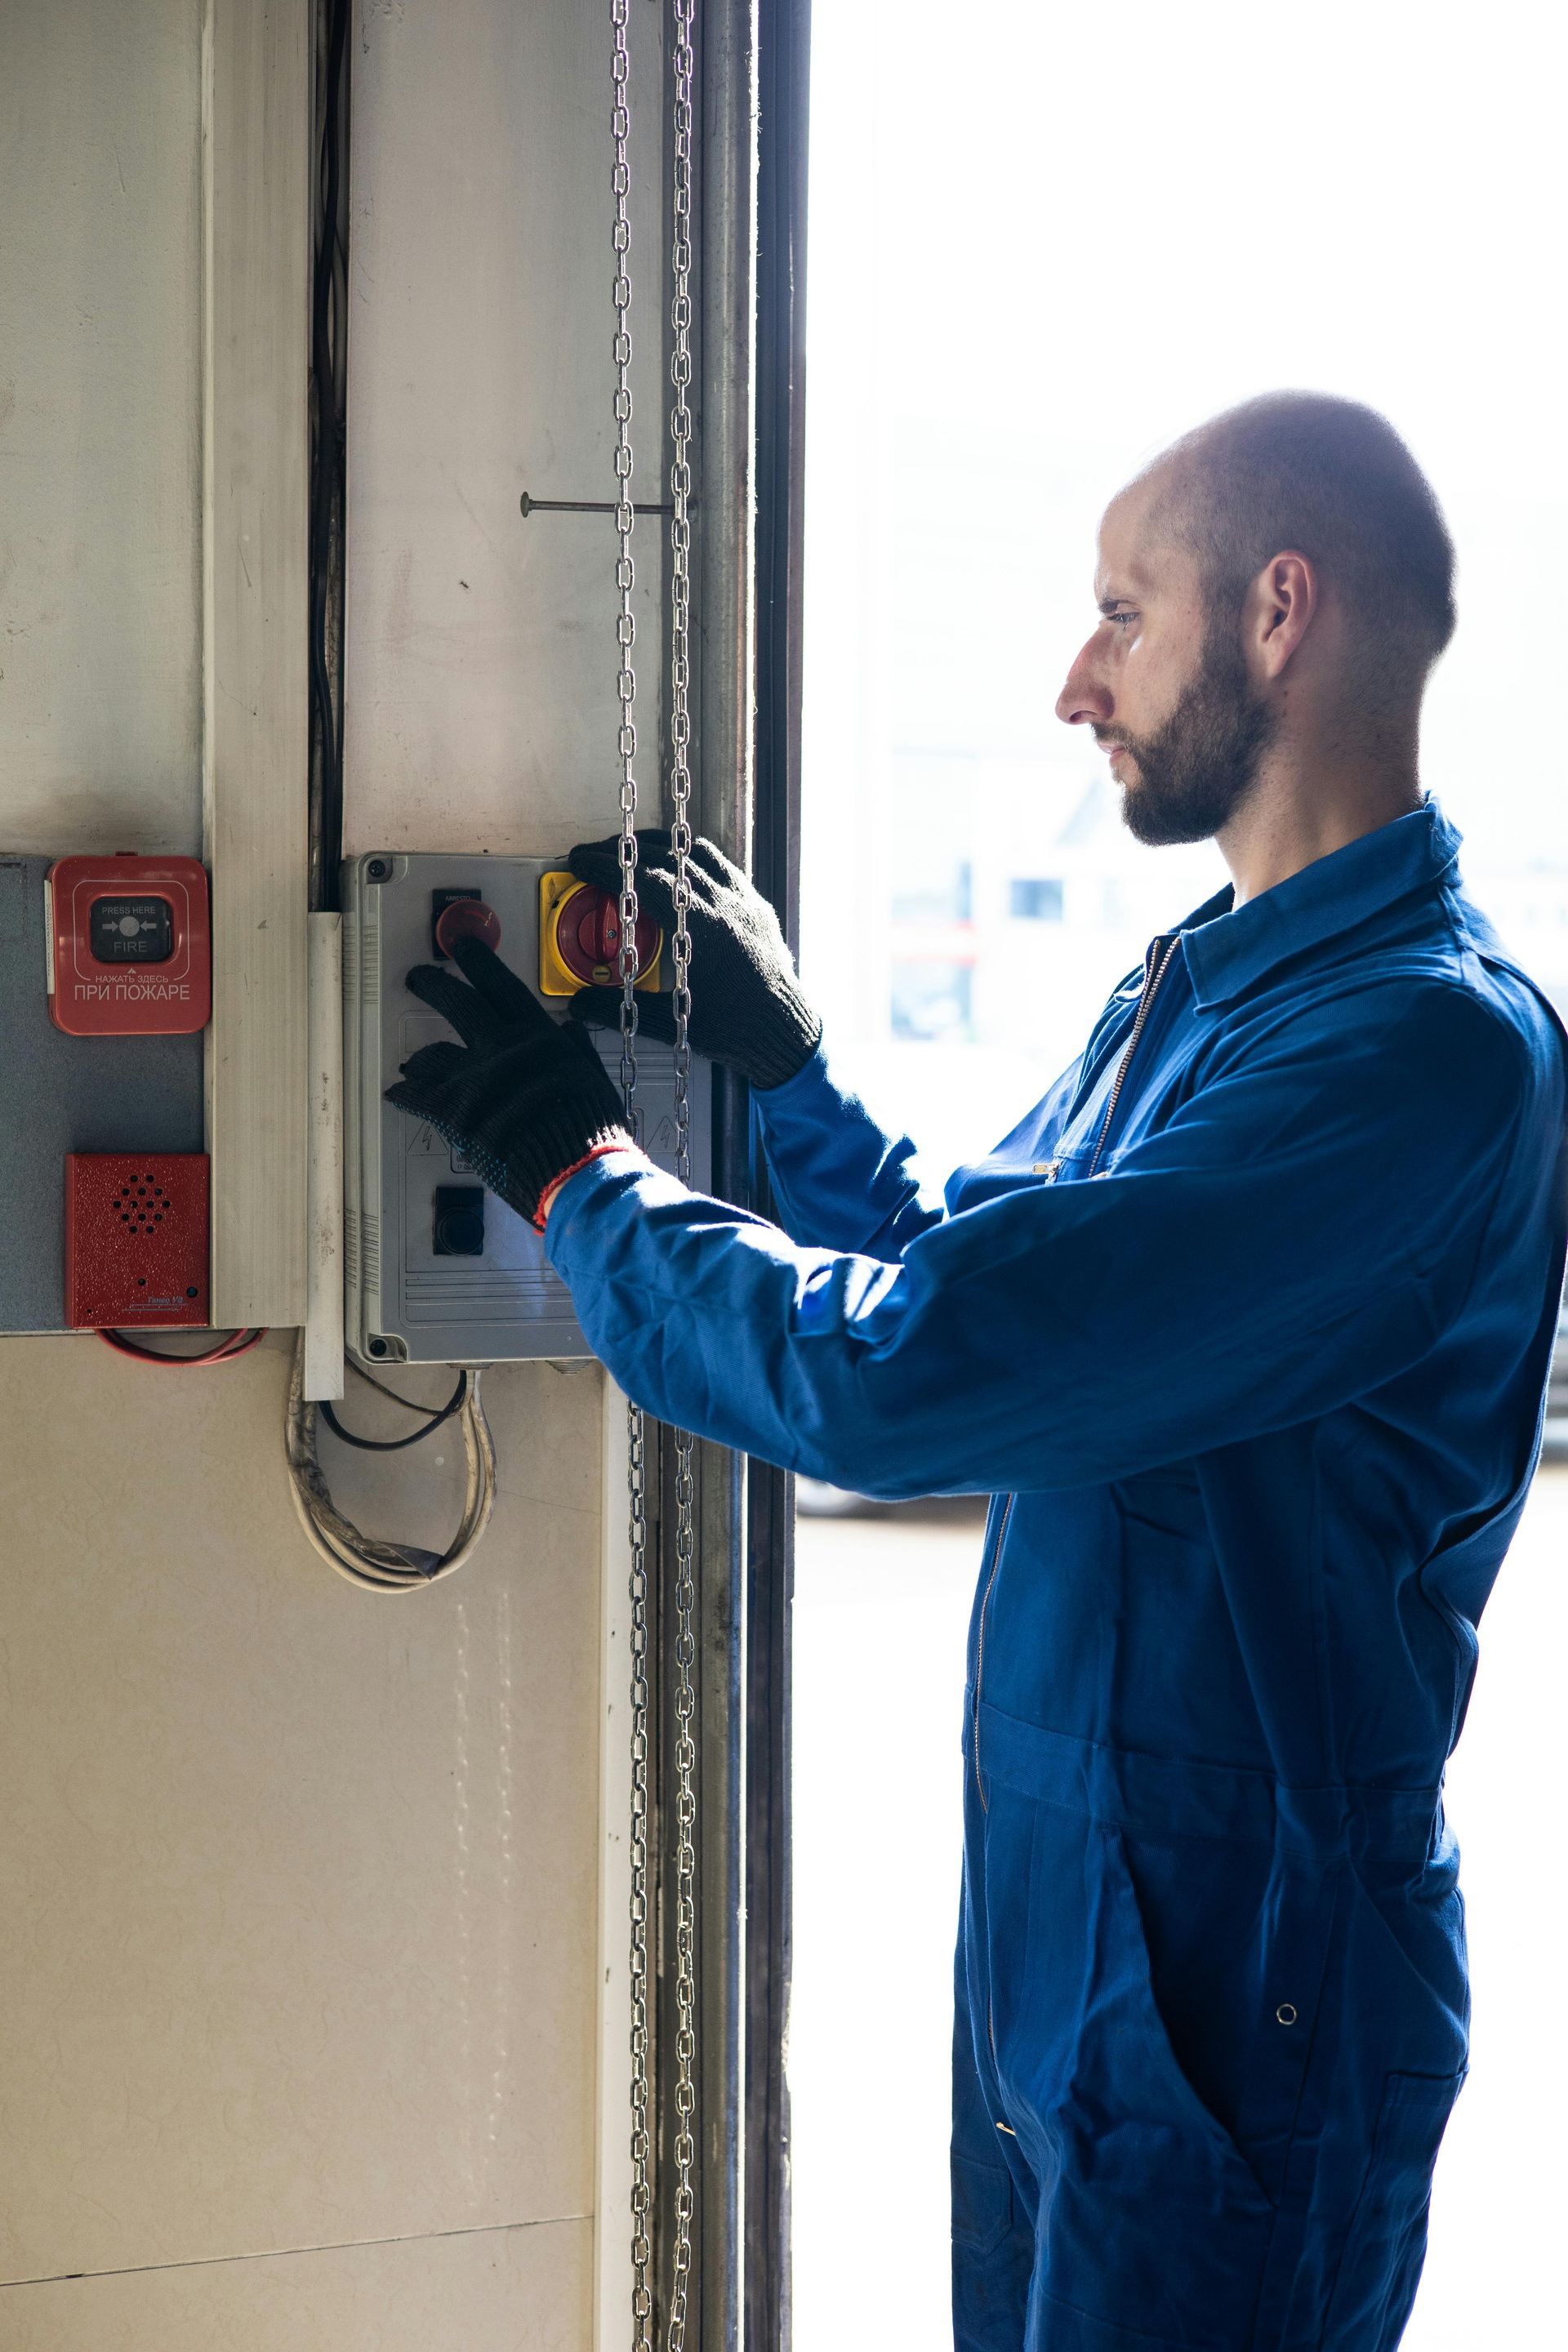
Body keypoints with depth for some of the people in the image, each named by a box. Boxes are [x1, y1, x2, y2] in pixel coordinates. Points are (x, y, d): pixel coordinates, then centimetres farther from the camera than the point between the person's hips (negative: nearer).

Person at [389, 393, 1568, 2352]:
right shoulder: (1191, 982, 8)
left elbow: (897, 1374, -29)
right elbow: (972, 1270, 17)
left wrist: (568, 1161, -15)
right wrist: (780, 1065, 8)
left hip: (1231, 1988, -9)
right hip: (1047, 1913, 9)